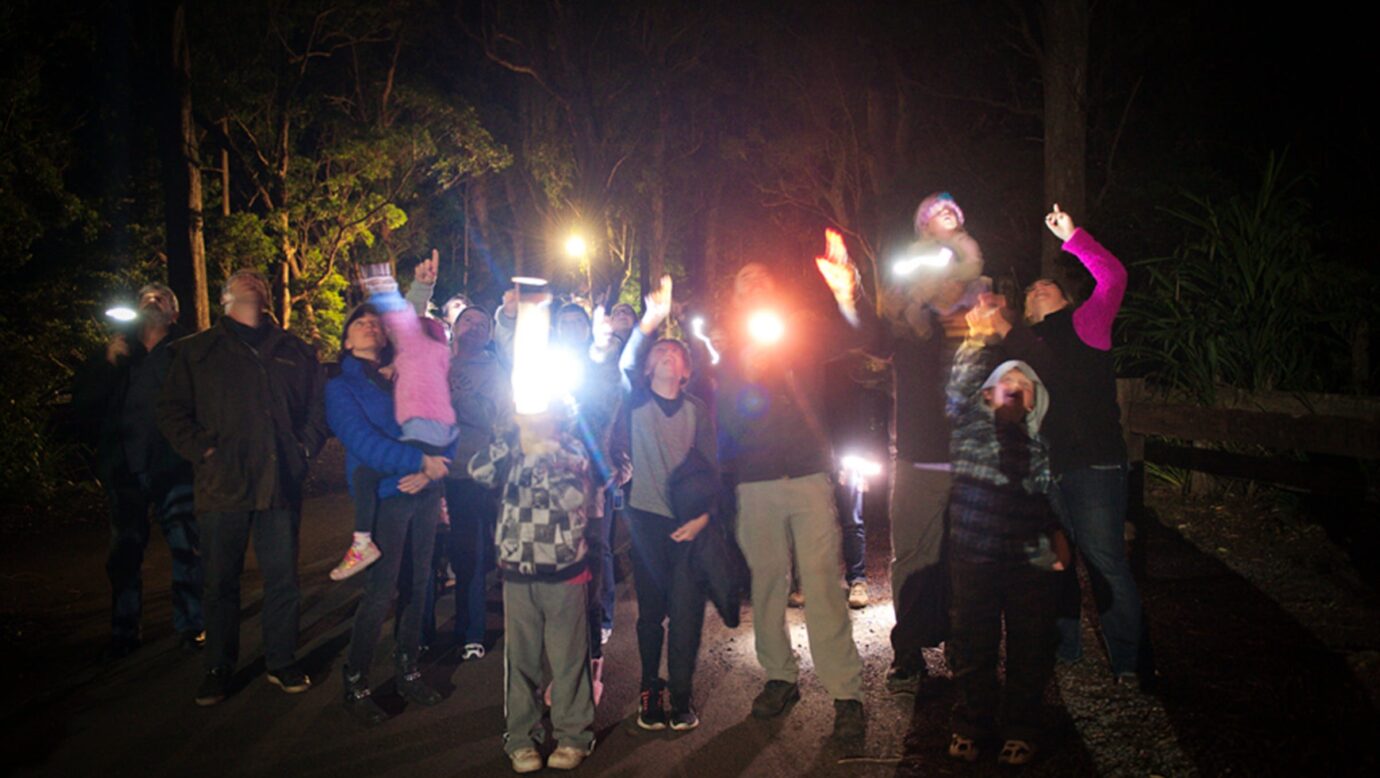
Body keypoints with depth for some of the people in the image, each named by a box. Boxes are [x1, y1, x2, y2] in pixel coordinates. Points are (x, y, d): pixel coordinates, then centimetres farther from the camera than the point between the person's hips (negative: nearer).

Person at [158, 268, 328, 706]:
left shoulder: (294, 352, 14)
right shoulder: (196, 351, 9)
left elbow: (318, 405, 15)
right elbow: (172, 411, 5)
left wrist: (304, 448, 1)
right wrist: (203, 451, -7)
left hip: (281, 484, 1)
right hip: (222, 486, -1)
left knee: (283, 579, 6)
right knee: (220, 582, 7)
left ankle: (282, 662, 19)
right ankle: (218, 668, 19)